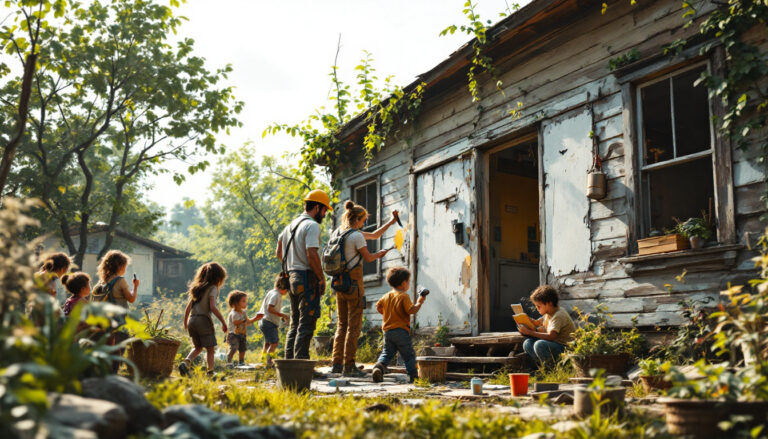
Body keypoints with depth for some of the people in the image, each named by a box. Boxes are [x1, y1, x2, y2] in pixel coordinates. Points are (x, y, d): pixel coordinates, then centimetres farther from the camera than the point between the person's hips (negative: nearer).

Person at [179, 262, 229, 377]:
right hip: (204, 320, -7)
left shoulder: (197, 288, 17)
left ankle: (186, 362, -4)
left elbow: (188, 308, 17)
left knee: (198, 347, 19)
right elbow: (213, 307, -15)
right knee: (210, 349, 2)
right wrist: (223, 322, -10)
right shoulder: (212, 288, -3)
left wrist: (185, 323, 28)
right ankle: (210, 372, -3)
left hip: (192, 320, 7)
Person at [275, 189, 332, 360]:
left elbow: (279, 253, 22)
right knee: (307, 324, -8)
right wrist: (322, 278, -14)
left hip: (292, 277, 9)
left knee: (295, 323, 14)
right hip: (307, 277, -9)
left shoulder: (291, 225, 18)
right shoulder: (312, 225, -11)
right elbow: (311, 254, -21)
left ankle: (289, 362, 16)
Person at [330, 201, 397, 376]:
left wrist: (391, 222, 21)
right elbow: (368, 257, -7)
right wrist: (380, 254, 14)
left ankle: (337, 363, 15)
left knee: (342, 324, 14)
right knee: (354, 326, -3)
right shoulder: (356, 235, -13)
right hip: (354, 283, -8)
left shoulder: (338, 232, 14)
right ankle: (349, 366, -2)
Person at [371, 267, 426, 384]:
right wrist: (419, 302, -5)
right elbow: (411, 310, -17)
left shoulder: (387, 296, 11)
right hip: (401, 330, -6)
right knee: (409, 355, 3)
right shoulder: (404, 296, -11)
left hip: (387, 331, 6)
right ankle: (413, 376, 1)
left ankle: (379, 366, -13)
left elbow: (378, 306, 20)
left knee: (387, 353, 12)